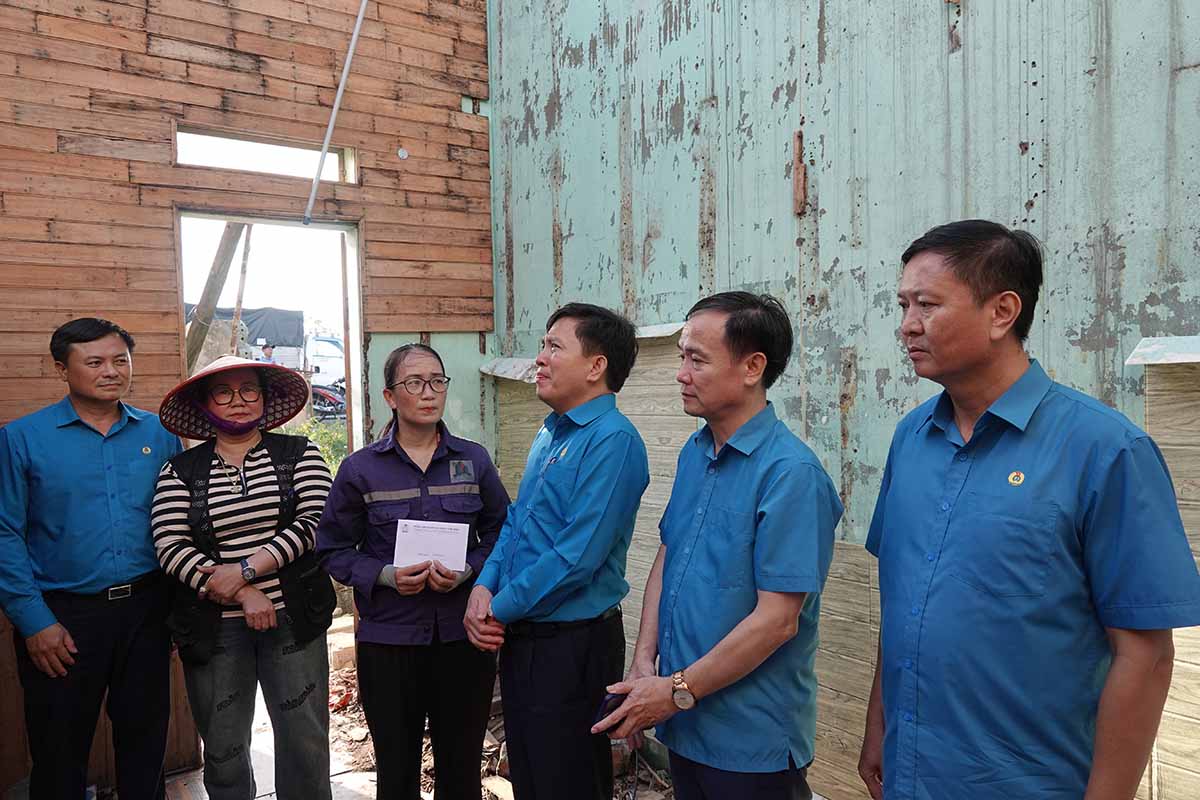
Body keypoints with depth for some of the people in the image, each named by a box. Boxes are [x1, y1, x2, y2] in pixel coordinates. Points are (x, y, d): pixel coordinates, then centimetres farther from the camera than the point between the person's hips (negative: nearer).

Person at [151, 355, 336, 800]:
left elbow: (313, 524, -9)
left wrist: (244, 569, -16)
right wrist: (244, 595, -15)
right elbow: (171, 547, -6)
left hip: (292, 618, -1)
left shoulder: (299, 454, 3)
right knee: (223, 748, 12)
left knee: (305, 740, 5)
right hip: (215, 627, 1)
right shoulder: (180, 472, 4)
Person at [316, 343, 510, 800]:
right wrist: (386, 576, -16)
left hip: (463, 636, 1)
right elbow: (334, 549, 0)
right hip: (389, 639, -1)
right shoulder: (360, 469, -1)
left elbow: (499, 533, 6)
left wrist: (468, 572, -13)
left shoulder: (474, 461, 3)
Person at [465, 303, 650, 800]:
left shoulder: (611, 439, -19)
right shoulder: (550, 433, 10)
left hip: (573, 645, -8)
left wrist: (500, 610, -14)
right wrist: (483, 587, -3)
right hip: (520, 637, 9)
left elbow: (578, 555, -25)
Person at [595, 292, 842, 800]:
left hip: (752, 742, -7)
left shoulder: (790, 472, -22)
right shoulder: (694, 452, 3)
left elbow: (777, 620, -22)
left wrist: (678, 691, -15)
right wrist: (644, 663, -1)